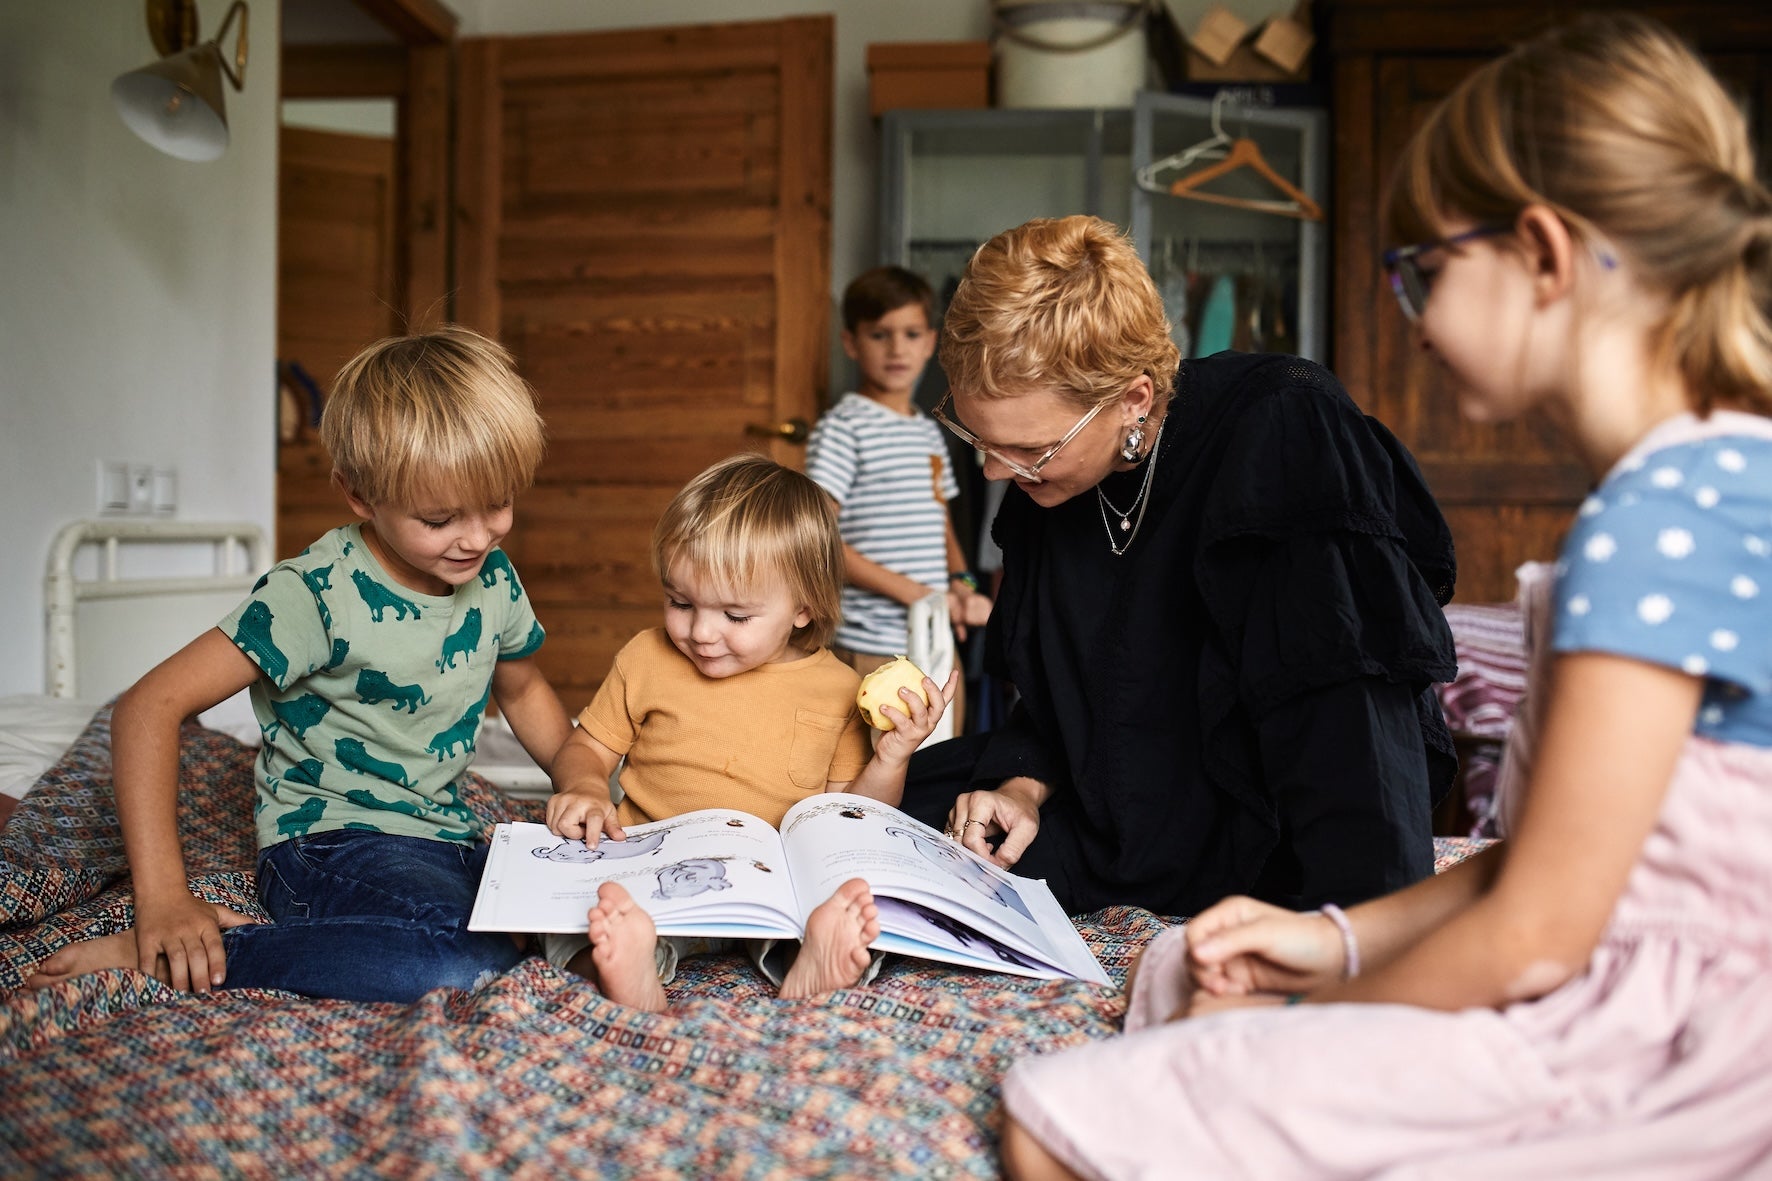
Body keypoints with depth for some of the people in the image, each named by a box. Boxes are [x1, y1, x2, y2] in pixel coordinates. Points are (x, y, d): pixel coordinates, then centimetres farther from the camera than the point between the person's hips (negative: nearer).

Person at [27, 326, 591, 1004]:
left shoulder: (493, 578, 3)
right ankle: (158, 955, -19)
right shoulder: (317, 595, -17)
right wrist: (163, 900, -27)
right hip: (328, 841, -7)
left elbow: (521, 687, 24)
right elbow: (150, 707, -21)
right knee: (467, 962, -34)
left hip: (446, 838, 7)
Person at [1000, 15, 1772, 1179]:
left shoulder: (1659, 513, -23)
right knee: (1177, 967, 21)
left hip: (1651, 1060, -10)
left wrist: (1282, 1024, -6)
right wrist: (1337, 935, 7)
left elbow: (1534, 935, -20)